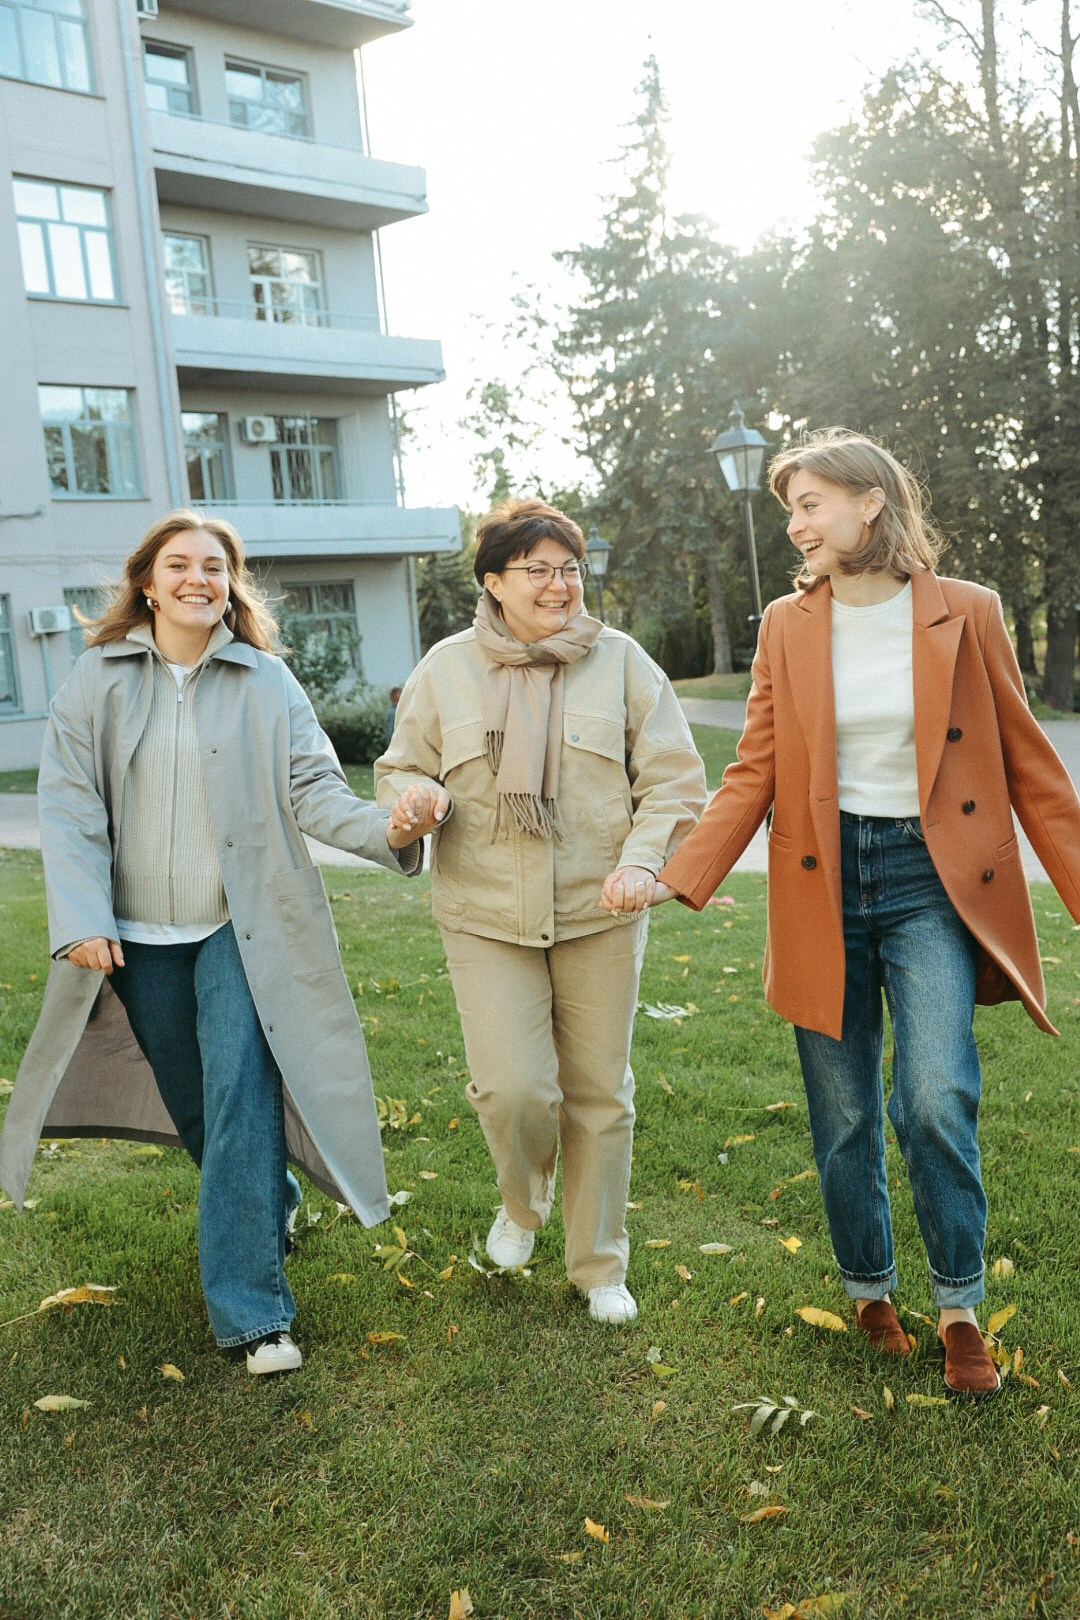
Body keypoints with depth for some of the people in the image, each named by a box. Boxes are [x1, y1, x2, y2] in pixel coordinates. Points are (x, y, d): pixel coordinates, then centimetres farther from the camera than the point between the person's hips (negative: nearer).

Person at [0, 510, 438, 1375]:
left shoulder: (267, 682, -2)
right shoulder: (99, 679, 0)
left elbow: (312, 786, -8)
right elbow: (70, 806, -4)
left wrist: (383, 828, -28)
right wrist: (82, 919, -14)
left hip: (242, 930, -2)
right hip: (138, 935, 2)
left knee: (241, 1098, -11)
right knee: (190, 1102, 15)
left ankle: (252, 1309, -3)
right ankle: (272, 1205, 43)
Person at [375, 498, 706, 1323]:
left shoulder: (621, 661, 2)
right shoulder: (446, 668, 4)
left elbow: (674, 779, 2)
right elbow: (399, 770, 12)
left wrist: (642, 860, -15)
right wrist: (420, 798, -13)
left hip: (600, 914, 1)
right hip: (487, 916, 0)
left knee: (600, 1094, 9)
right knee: (511, 1089, -11)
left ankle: (600, 1266, 29)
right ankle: (524, 1200, 26)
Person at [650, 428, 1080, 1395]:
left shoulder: (967, 614, 0)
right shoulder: (787, 626, 4)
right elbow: (755, 771, 2)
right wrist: (681, 875, -10)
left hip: (931, 880, -2)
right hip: (824, 885, 2)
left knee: (937, 1103, -13)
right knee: (843, 1120, 9)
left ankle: (959, 1308, 11)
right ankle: (870, 1294, 31)